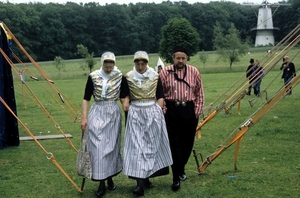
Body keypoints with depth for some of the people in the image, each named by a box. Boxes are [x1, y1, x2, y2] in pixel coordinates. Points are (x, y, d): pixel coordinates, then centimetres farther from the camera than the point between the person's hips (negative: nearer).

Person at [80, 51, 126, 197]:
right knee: (98, 147, -4)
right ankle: (101, 182, 3)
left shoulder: (120, 77, 0)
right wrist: (84, 117, -7)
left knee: (112, 146, 8)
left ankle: (110, 178, 23)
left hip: (114, 113, 1)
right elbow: (86, 98, -2)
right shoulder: (93, 76, -3)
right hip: (97, 113, -1)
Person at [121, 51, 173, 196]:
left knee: (151, 145, 5)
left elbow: (160, 97, 6)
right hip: (135, 114, -1)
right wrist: (126, 100, -8)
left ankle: (145, 178, 17)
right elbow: (126, 93, 12)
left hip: (152, 112, 1)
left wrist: (158, 112, -3)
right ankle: (140, 182, -11)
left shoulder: (155, 76, 1)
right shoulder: (128, 77, 0)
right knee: (137, 145, -8)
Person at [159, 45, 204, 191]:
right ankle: (176, 178, 2)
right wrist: (163, 111, -5)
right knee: (174, 143, -2)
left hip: (189, 110, 2)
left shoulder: (194, 72, 2)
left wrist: (197, 111, 1)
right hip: (172, 110, -2)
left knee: (187, 142, 11)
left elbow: (199, 93, 6)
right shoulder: (165, 72, -3)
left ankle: (181, 168, 33)